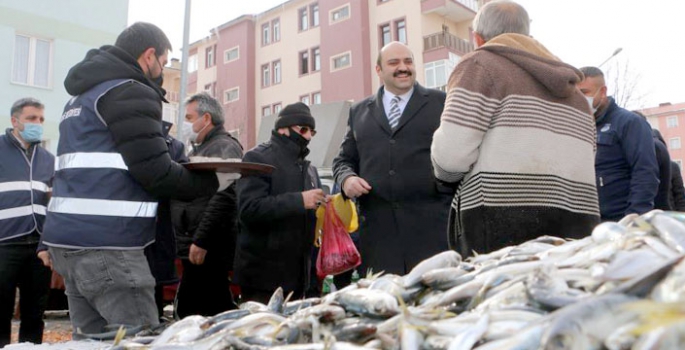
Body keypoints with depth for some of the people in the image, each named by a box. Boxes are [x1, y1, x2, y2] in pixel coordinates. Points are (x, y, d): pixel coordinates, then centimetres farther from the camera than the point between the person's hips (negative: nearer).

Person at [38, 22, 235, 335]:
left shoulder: (82, 95, 23)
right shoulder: (130, 93, -9)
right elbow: (156, 173, -14)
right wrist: (213, 181, 0)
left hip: (69, 238, 10)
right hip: (105, 245, -10)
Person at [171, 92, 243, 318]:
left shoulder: (225, 147, -9)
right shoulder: (199, 149, 22)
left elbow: (223, 198, -21)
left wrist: (200, 241, -23)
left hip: (206, 249, -10)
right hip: (196, 247, 10)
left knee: (189, 311, -10)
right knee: (219, 309, 13)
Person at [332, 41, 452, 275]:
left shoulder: (441, 103, 10)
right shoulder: (359, 111, 17)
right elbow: (344, 159, 19)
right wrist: (347, 178, -2)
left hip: (432, 224, -2)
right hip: (378, 227, 2)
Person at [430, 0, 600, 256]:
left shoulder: (480, 65, 2)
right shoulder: (574, 93, 23)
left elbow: (451, 152, -9)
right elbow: (583, 168, 16)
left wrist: (446, 172, 11)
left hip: (501, 228, -6)